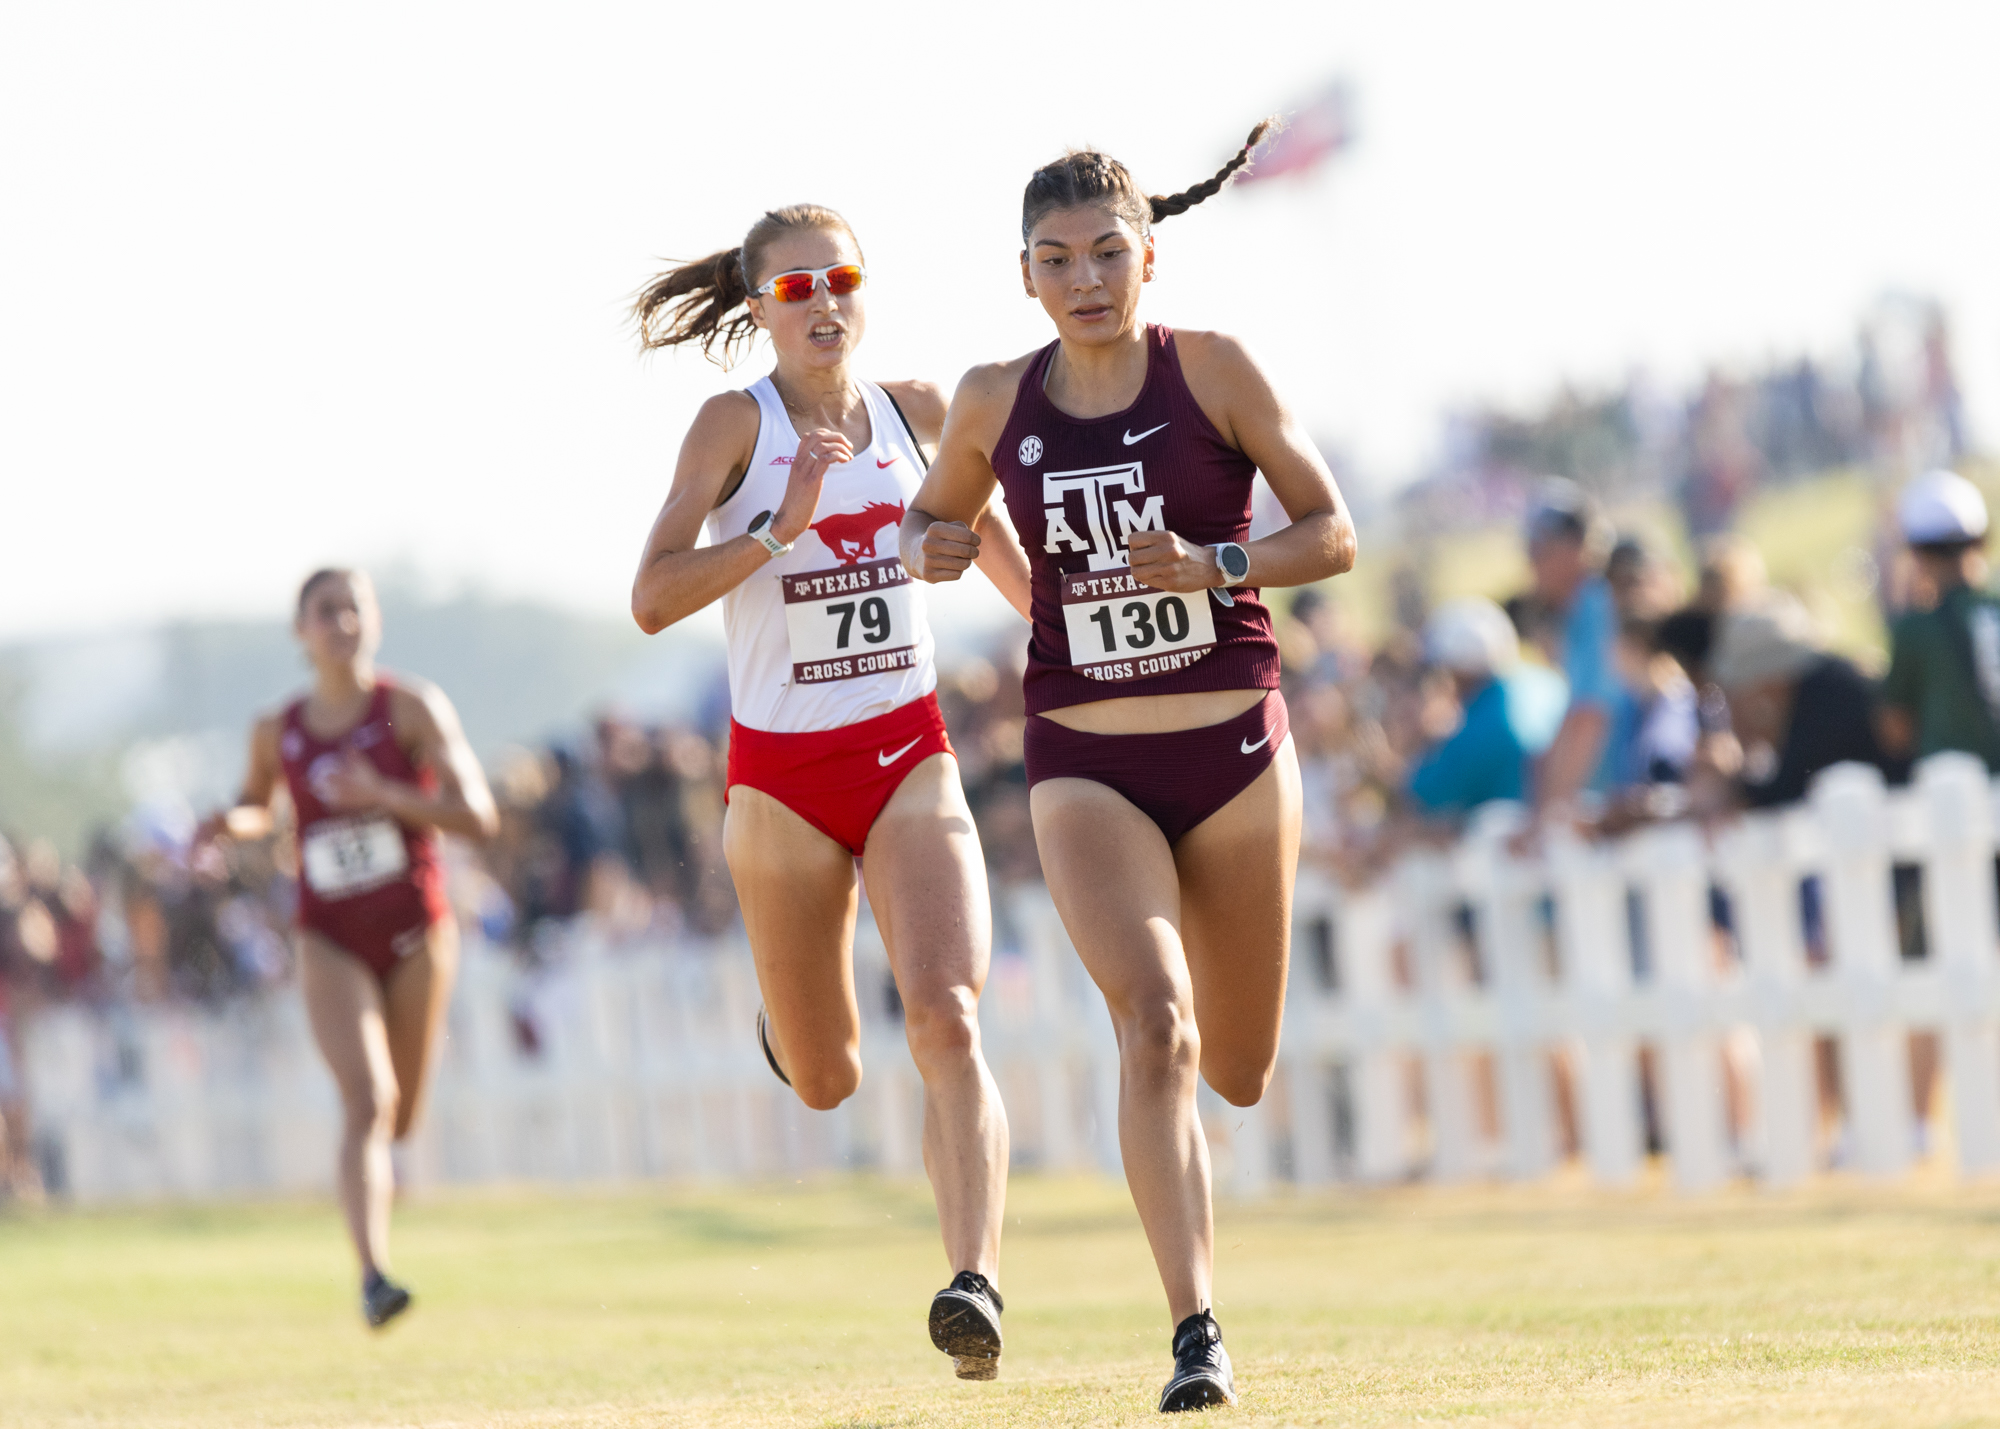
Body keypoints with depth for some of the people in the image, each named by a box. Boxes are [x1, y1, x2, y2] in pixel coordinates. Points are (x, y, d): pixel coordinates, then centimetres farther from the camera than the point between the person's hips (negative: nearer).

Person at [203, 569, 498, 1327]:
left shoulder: (412, 708, -6)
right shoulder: (277, 732, 2)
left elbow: (477, 816, -14)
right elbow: (256, 807, 22)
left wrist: (385, 795, -27)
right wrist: (232, 822, -2)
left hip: (415, 933, 0)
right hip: (332, 943, 0)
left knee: (398, 1118, 13)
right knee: (367, 1099, -22)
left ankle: (377, 1165, 52)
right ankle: (373, 1274, -30)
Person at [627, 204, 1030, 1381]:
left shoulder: (919, 412, 2)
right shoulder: (738, 423, -9)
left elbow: (979, 515, 25)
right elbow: (653, 598, -19)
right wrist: (779, 531, -30)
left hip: (911, 763, 1)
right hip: (781, 782, -1)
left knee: (947, 1020, -22)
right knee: (824, 1083, 13)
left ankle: (976, 1285, -30)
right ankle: (802, 1018, 50)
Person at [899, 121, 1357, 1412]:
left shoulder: (1214, 371, -5)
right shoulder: (995, 404, 2)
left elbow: (1334, 533, -4)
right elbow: (941, 516, 20)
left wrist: (1214, 564, -21)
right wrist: (931, 549, -4)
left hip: (1234, 749, 0)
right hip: (1086, 763, 0)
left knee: (1240, 1073, 12)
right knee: (1154, 1026, -22)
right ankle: (1198, 1335, -22)